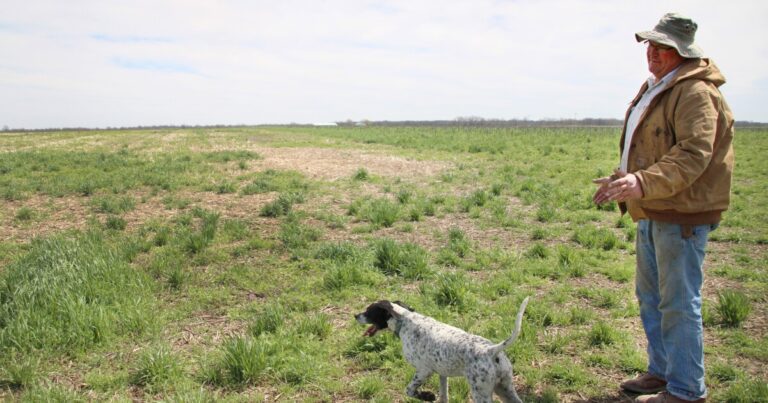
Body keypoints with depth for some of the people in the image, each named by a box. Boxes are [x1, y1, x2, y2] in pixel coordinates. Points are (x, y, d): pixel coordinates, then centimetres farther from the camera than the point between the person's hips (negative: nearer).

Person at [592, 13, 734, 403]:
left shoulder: (695, 92, -16)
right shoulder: (654, 89, 16)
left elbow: (694, 155, -28)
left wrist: (643, 182, -39)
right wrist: (621, 178, 24)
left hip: (682, 214, -10)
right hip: (653, 212, 11)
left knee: (679, 302, -3)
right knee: (650, 296, 18)